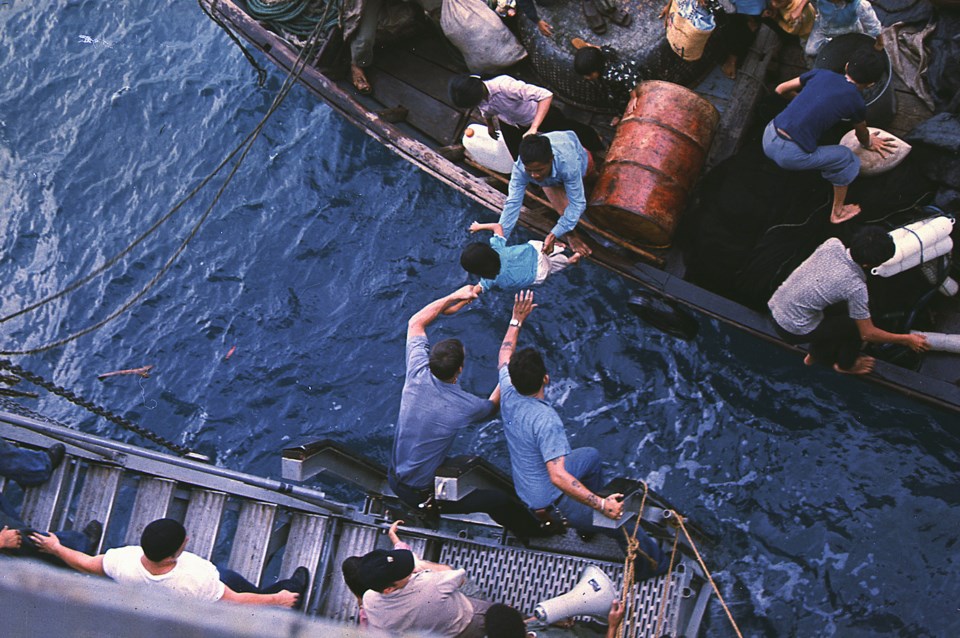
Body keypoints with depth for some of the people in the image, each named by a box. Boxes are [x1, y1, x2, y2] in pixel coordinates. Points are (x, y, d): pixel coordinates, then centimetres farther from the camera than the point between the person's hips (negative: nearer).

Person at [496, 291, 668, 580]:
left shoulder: (508, 394, -12)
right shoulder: (545, 420, -36)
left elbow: (505, 354, 10)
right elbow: (558, 476, -42)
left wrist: (517, 319, 17)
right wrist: (601, 505, -43)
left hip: (525, 485, 9)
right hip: (549, 503, -9)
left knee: (591, 456, 28)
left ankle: (588, 517, 43)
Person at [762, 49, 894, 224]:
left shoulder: (821, 73, 8)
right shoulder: (855, 101, 0)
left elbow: (781, 90, 18)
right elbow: (862, 134, 21)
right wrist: (869, 144, 45)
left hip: (768, 137, 6)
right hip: (790, 155, -5)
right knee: (849, 160, 17)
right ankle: (838, 212, 33)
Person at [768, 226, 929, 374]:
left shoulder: (832, 244, -9)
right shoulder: (855, 287, -24)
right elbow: (868, 334, -12)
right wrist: (907, 340, -1)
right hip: (793, 330, -7)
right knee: (856, 323, 5)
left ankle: (817, 355, 41)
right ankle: (846, 365, 31)